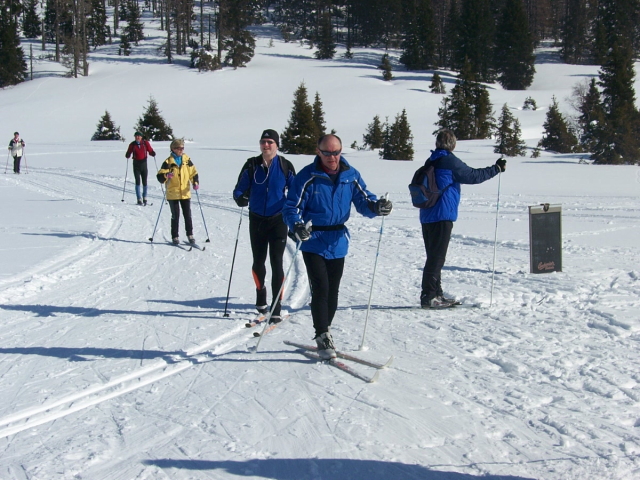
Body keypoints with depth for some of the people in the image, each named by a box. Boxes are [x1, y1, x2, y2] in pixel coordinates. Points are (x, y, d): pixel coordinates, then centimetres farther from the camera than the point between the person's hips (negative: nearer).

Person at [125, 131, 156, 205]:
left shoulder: (145, 143, 0)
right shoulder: (132, 144, 1)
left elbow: (150, 150, 1)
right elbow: (128, 153, 2)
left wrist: (153, 153, -20)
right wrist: (127, 155, -20)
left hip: (144, 164, 1)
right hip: (136, 164, -1)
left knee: (144, 182, 6)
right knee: (137, 182, -6)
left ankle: (144, 198, 20)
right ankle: (139, 199, -4)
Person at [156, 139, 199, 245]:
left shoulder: (187, 160, 3)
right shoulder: (168, 162, -6)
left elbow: (193, 173, 10)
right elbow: (160, 176, -9)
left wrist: (195, 183, -6)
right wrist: (166, 175, -30)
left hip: (185, 193, 3)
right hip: (173, 194, -3)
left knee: (187, 215, 7)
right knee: (175, 216, 2)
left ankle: (190, 234, 18)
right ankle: (175, 236, 11)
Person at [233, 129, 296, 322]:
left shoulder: (285, 166, -3)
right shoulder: (251, 165, 0)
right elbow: (240, 189, 4)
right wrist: (240, 198, -19)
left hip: (278, 220, -2)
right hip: (257, 220, 2)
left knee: (276, 263, -6)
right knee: (258, 262, 14)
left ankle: (276, 308, -4)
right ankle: (261, 296, 38)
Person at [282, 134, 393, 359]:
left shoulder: (351, 176, -1)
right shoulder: (307, 177, -11)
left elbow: (363, 201, -1)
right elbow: (292, 207, -11)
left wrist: (377, 206, -24)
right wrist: (297, 226, -31)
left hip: (338, 243, 4)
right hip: (313, 243, -4)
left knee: (332, 291, 12)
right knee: (320, 289, -12)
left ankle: (324, 333, 28)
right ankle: (323, 337, -2)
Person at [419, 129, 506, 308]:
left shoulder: (431, 162, 14)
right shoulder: (450, 162, -10)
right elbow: (473, 176, -7)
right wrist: (496, 168, 4)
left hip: (427, 216, 8)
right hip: (442, 216, -8)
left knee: (434, 256, 15)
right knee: (436, 258, -7)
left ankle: (436, 294, 21)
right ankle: (428, 297, -9)